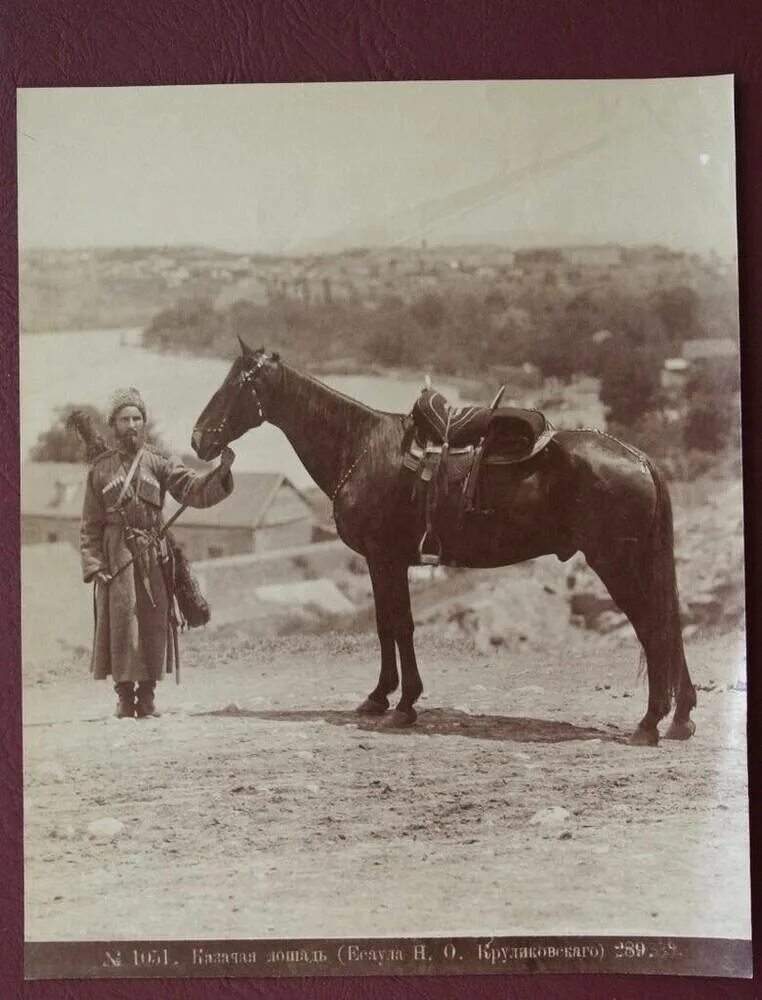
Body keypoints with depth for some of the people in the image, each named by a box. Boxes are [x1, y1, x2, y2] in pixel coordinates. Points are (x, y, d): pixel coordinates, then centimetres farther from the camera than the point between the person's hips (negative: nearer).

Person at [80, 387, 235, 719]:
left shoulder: (159, 462, 5)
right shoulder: (100, 468, 6)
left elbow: (194, 490, -7)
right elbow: (90, 525, 6)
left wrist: (221, 471, -25)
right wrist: (92, 564, -5)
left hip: (153, 554, 1)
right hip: (116, 555, -1)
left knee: (155, 623, 2)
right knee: (120, 620, -1)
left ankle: (147, 694, 14)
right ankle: (125, 694, 10)